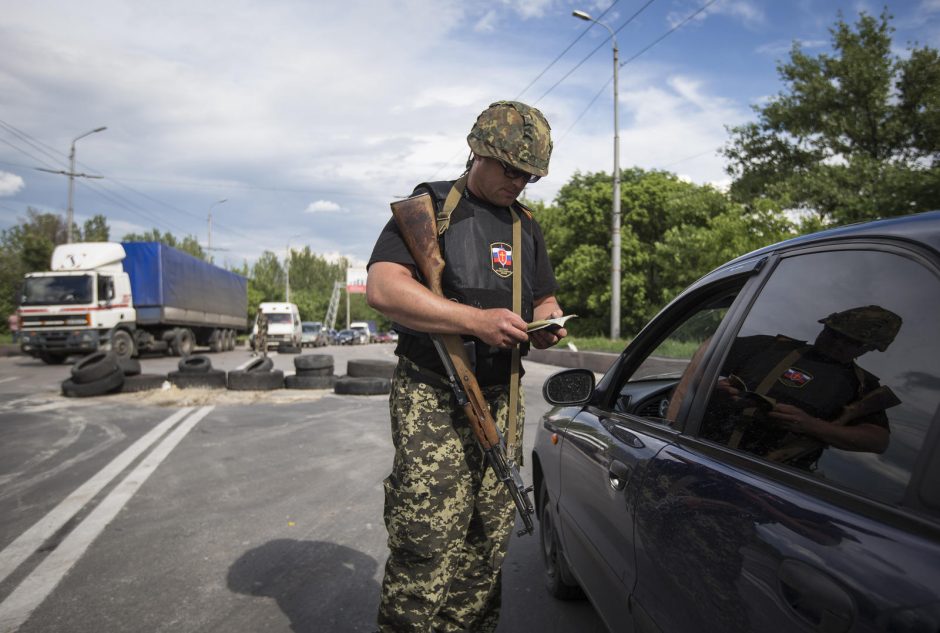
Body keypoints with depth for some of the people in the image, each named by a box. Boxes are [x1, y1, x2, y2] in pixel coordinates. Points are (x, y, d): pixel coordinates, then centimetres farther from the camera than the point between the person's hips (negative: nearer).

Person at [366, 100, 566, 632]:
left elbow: (545, 298, 27)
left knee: (488, 545, 9)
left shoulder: (527, 226, 18)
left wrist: (548, 322, 2)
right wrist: (476, 320, -22)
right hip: (432, 399, -5)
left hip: (502, 403, 6)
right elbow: (382, 288, -15)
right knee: (429, 545, -9)